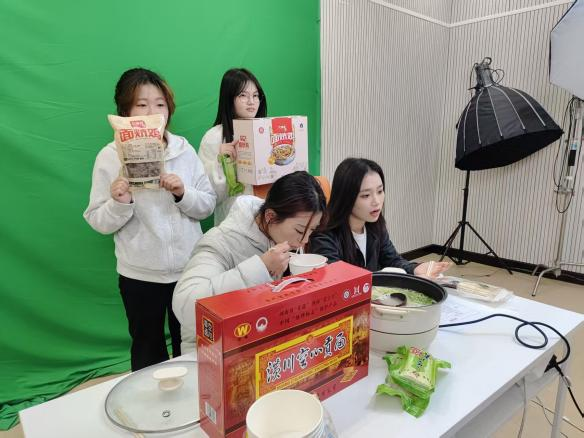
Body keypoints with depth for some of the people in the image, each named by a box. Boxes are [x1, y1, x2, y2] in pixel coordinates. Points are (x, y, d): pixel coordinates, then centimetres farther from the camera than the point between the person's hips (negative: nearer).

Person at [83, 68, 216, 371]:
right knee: (147, 350, 19)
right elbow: (98, 222, -6)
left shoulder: (184, 149, -2)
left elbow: (208, 206, -1)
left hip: (189, 268, 2)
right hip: (140, 275, -1)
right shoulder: (110, 157, -7)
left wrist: (183, 194, -19)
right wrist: (119, 203, -25)